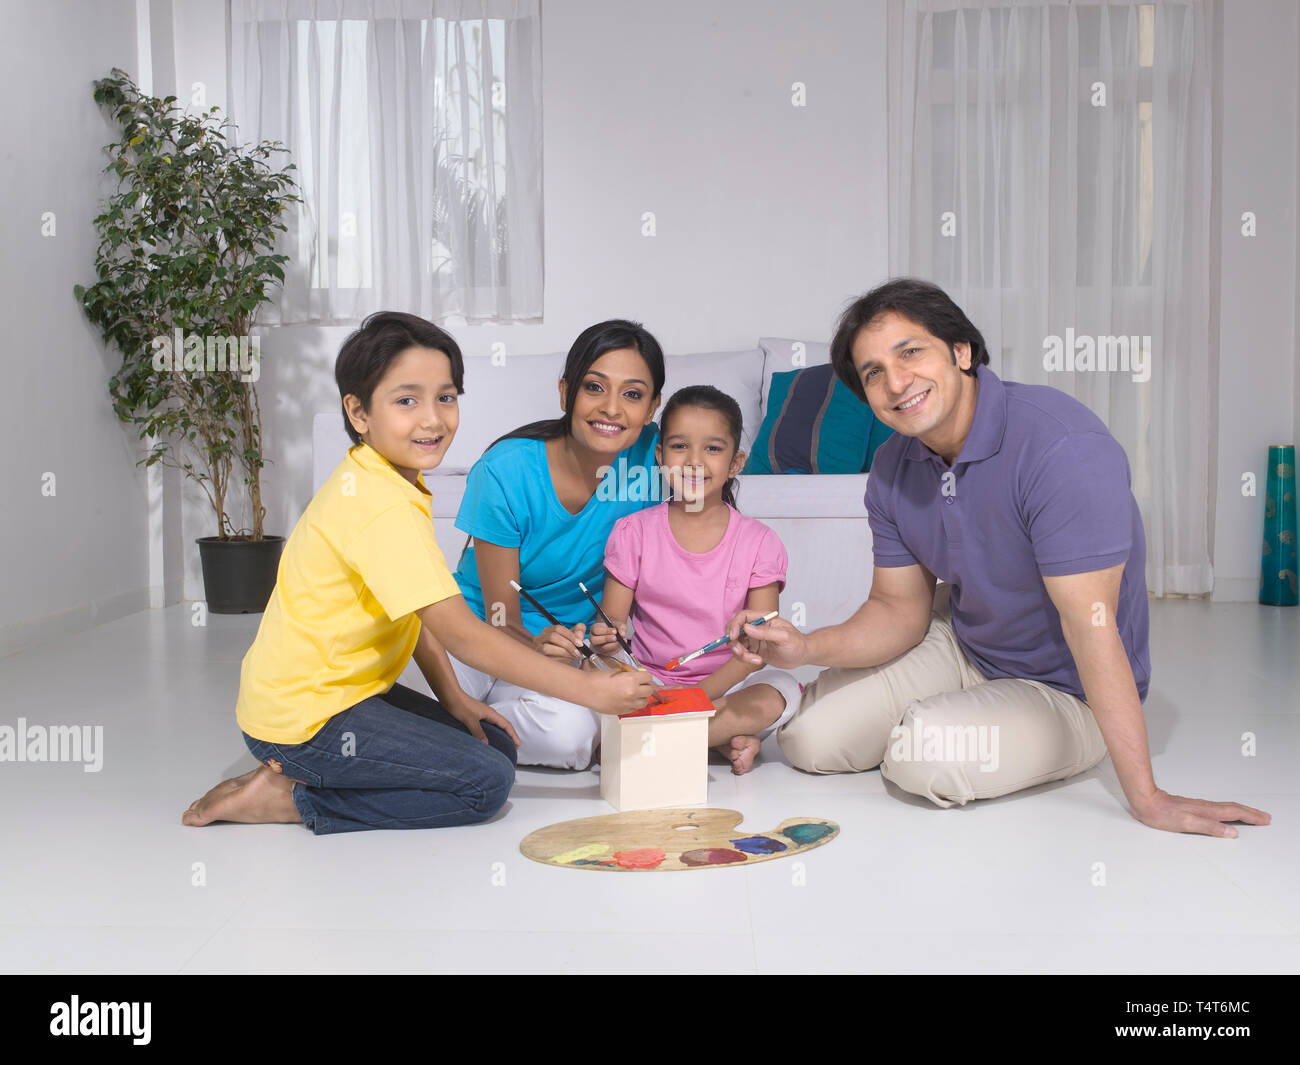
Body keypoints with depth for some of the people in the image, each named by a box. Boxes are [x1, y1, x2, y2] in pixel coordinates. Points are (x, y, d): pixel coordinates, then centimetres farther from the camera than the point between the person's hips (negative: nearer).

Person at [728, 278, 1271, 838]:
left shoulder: (1060, 446, -31)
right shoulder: (892, 467, -6)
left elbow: (1091, 624, -34)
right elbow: (900, 609, 0)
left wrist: (1147, 799, -31)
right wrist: (807, 649, -21)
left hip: (1065, 692, -6)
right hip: (962, 645, 6)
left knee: (926, 754, -31)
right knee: (806, 739, 0)